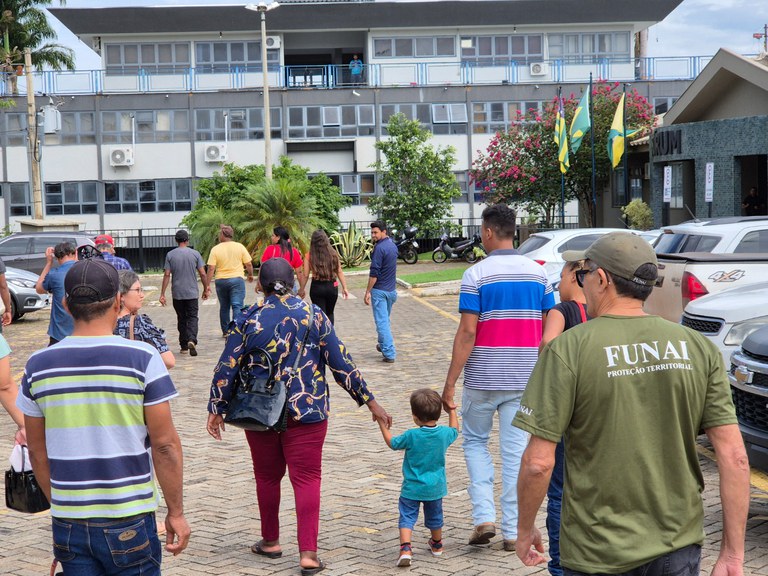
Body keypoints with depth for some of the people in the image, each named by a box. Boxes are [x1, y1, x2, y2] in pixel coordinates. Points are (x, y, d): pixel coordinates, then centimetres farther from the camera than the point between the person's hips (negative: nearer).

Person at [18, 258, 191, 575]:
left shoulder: (38, 365, 0)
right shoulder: (142, 359, -11)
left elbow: (37, 451, 8)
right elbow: (164, 444, -10)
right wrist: (176, 512, 0)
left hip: (67, 522, 3)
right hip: (128, 520, -3)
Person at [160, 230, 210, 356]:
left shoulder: (170, 255, -1)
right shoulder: (195, 253, -2)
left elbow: (167, 275, -4)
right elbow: (203, 274, -3)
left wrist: (162, 294, -2)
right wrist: (206, 289, 9)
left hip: (177, 293, 1)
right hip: (192, 293, -1)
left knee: (181, 318, 11)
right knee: (192, 317, 1)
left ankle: (184, 345, 15)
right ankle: (192, 340, -22)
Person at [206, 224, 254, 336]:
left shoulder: (215, 249, -5)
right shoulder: (240, 247, -2)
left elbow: (211, 268, -8)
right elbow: (249, 264, 1)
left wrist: (208, 285, -4)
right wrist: (250, 275, 19)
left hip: (221, 281, 1)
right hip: (237, 279, -1)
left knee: (224, 307, 14)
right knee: (237, 307, -3)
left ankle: (226, 332, 21)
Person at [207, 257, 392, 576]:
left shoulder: (248, 319, -2)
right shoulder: (313, 314, -2)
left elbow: (226, 367, -2)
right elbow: (341, 363, -2)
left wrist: (216, 409, 8)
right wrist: (369, 401, 4)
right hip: (306, 412, -1)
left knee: (267, 476, 17)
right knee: (306, 478, 1)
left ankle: (270, 541, 31)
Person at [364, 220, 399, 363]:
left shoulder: (380, 248, -18)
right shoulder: (393, 245, 9)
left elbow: (374, 273, -19)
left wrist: (368, 291, -15)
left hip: (379, 290, -8)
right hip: (391, 290, 8)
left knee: (382, 322, -6)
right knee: (385, 319, 23)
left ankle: (389, 353, -9)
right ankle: (383, 345, 38)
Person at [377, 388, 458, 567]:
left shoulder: (411, 436, -18)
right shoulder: (444, 433, -8)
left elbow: (392, 443, -2)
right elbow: (455, 430, 16)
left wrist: (382, 424, 8)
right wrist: (451, 410, 29)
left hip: (412, 487, -4)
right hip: (435, 487, 4)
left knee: (407, 517, 0)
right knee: (434, 516, 23)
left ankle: (405, 548, -19)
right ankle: (437, 545, 42)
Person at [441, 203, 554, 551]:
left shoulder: (476, 275, -10)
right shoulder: (538, 273, 4)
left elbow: (467, 333, -15)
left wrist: (450, 383, -11)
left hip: (483, 378, -3)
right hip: (525, 378, 3)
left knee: (475, 440, 16)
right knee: (516, 451, 8)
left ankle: (484, 516, 3)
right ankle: (512, 531, 11)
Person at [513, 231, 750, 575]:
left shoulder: (567, 350, -12)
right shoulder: (698, 348, -1)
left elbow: (538, 463, -13)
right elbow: (734, 457, -5)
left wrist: (524, 529, 3)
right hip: (679, 547, 3)